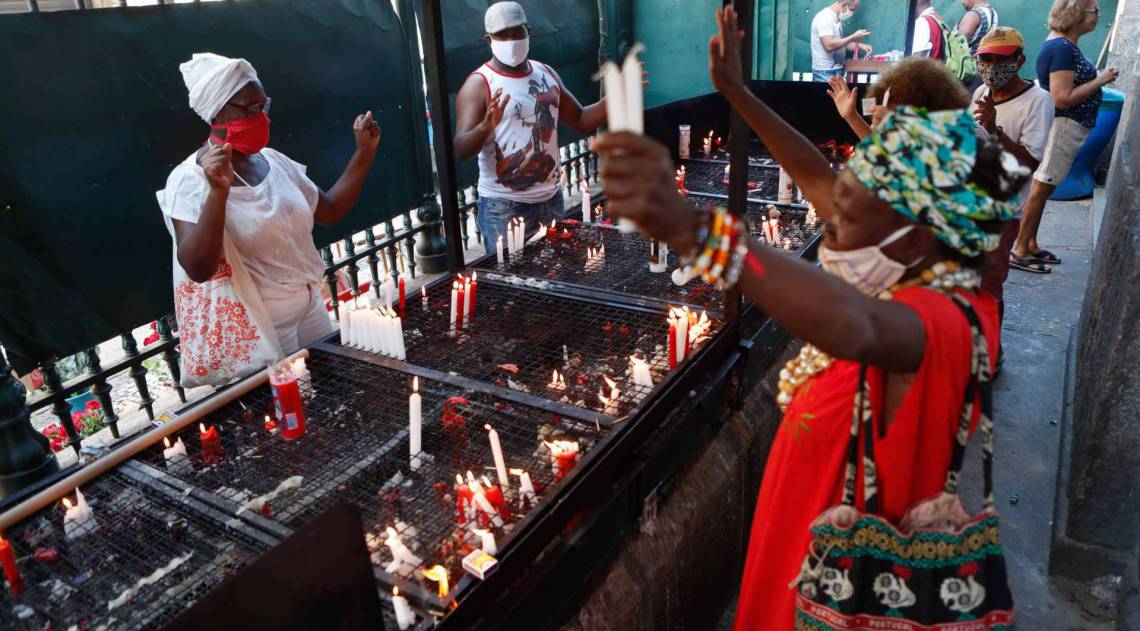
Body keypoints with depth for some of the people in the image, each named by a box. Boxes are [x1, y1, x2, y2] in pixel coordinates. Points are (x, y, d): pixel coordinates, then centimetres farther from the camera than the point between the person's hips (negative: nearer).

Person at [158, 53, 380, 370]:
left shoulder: (273, 161, 3)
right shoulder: (189, 180, -16)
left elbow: (330, 211, 10)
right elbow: (197, 269, -28)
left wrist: (364, 152, 2)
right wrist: (218, 192, -39)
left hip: (311, 306, 7)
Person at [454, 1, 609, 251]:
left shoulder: (546, 74, 7)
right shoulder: (479, 84, -10)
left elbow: (580, 121, 12)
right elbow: (461, 150, -20)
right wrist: (486, 126, -40)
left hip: (550, 199, 6)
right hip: (503, 206, -6)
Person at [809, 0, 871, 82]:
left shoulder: (837, 18, 13)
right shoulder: (825, 17, -16)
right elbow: (829, 46, -27)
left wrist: (860, 46, 8)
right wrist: (853, 37, -19)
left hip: (837, 70, 9)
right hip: (825, 72, -9)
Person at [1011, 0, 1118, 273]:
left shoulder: (1064, 43, 11)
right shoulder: (1062, 48, -20)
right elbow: (1062, 98, -25)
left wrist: (1098, 77, 9)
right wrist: (1100, 80, -17)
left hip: (1067, 126, 10)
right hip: (1062, 125, -10)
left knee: (1043, 188, 14)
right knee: (1040, 189, -5)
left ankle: (1030, 245, 23)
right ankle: (1019, 251, 2)